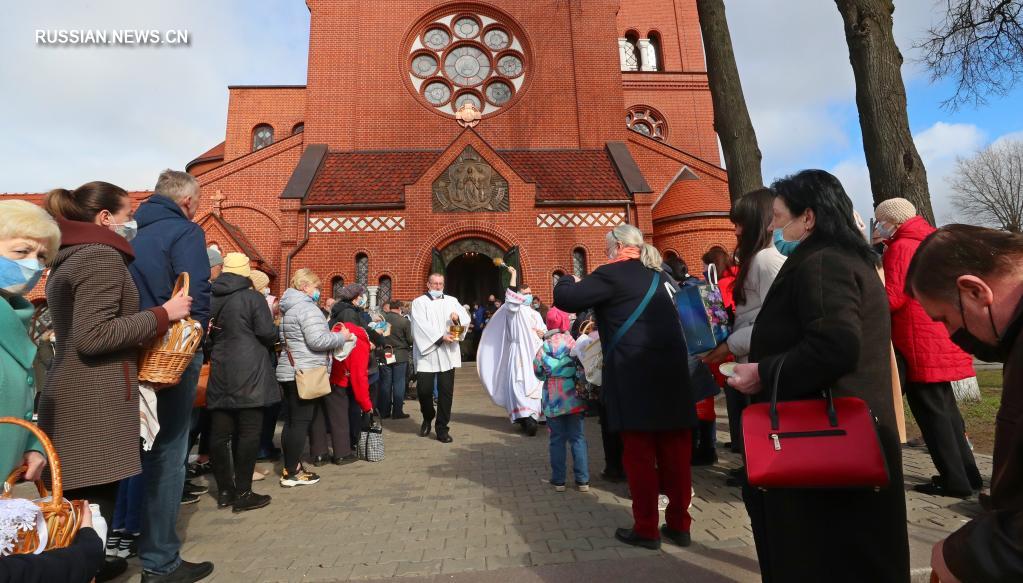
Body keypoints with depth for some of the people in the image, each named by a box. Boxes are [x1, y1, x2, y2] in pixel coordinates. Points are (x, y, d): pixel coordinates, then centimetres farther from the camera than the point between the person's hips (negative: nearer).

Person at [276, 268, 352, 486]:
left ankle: (289, 468, 20)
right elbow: (317, 341, -22)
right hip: (305, 373, -10)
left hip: (289, 371, 10)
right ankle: (292, 473, 2)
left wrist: (333, 335, 18)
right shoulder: (307, 308, -13)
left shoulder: (289, 308, 19)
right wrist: (341, 336, -8)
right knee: (301, 421, -4)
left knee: (292, 420, 13)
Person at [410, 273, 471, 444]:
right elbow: (421, 325, -8)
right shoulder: (419, 302, 6)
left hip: (447, 354, 2)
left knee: (446, 391, 1)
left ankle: (442, 428, 11)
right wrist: (440, 336, -17)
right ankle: (428, 417, 26)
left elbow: (466, 318, 5)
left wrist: (458, 318, -18)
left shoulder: (452, 301, 16)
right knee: (423, 389, -3)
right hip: (427, 352, -2)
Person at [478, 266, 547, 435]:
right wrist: (514, 275, -16)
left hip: (536, 353, 7)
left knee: (535, 384, 7)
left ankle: (534, 414, 18)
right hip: (521, 353, -7)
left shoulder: (536, 314, 20)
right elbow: (511, 298, -18)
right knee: (520, 384, -15)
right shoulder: (515, 310, 1)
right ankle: (525, 418, -20)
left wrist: (543, 332, 1)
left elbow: (544, 329, 26)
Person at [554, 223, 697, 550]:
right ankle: (679, 525, 25)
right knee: (676, 453, 13)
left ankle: (646, 530, 16)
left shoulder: (612, 274, -7)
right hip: (672, 374, 7)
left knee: (639, 455, 5)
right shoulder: (658, 276, 18)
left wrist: (567, 280, 11)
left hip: (634, 379, -7)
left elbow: (565, 299, -10)